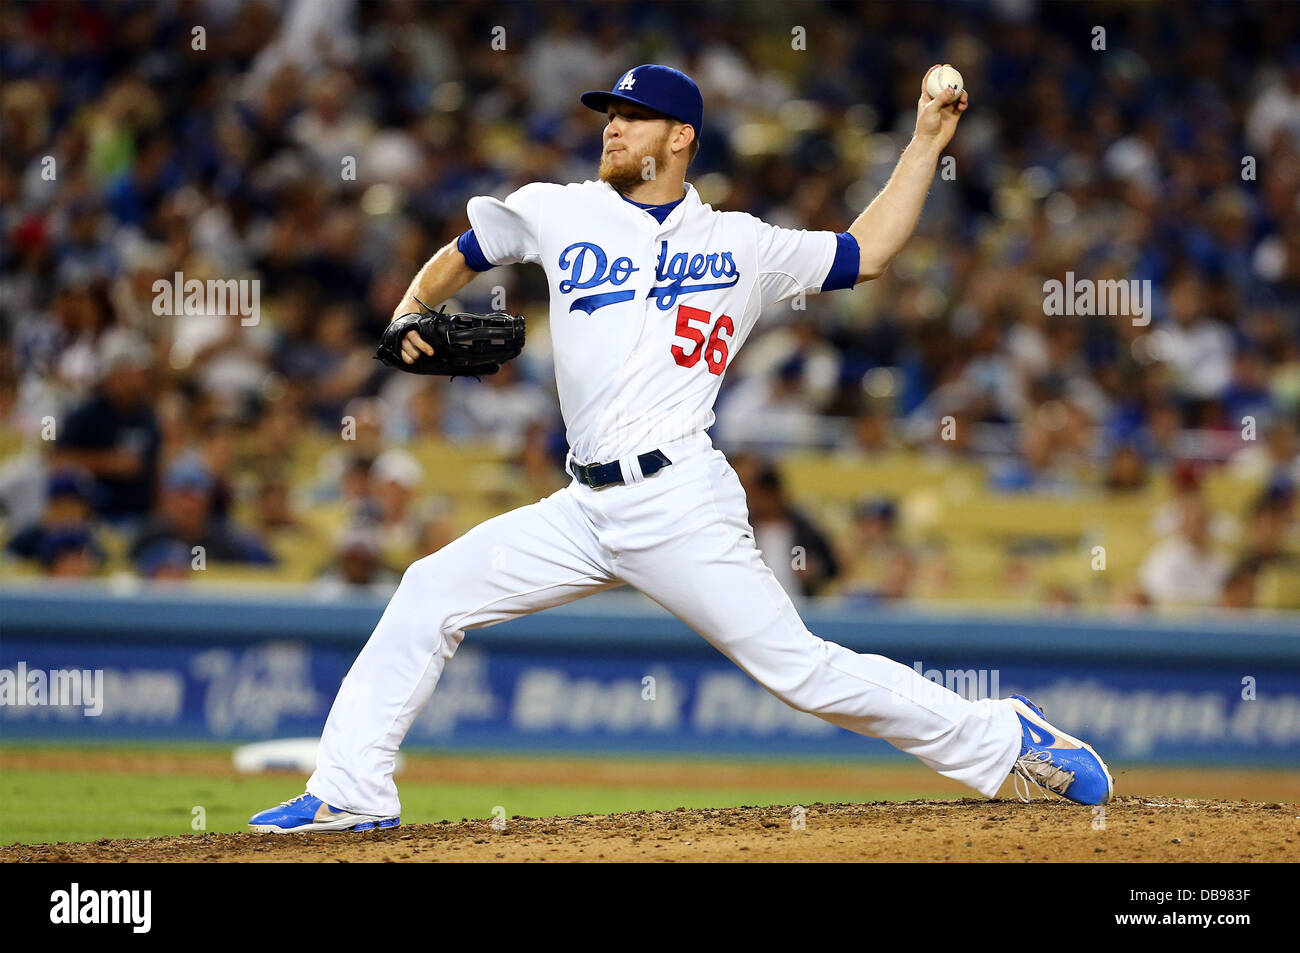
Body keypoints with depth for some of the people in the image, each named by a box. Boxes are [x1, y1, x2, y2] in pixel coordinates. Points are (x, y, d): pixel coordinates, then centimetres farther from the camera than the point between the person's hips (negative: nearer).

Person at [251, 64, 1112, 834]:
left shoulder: (742, 246, 8)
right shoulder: (562, 213, 13)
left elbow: (868, 254, 16)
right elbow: (460, 257, 25)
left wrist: (926, 142, 12)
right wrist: (411, 311, 5)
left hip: (681, 504, -4)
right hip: (588, 510, 4)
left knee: (801, 670, -10)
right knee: (429, 596, -4)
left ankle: (1003, 739, 2)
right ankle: (353, 794, 1)